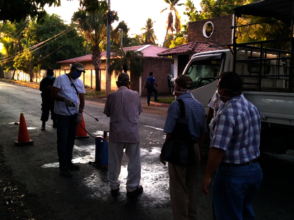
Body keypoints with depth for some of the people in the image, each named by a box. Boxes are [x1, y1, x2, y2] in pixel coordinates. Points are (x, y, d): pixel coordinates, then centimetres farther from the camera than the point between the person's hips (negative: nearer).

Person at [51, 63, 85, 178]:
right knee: (62, 140, -2)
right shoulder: (61, 79, -10)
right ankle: (63, 166, 7)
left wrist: (80, 113, -4)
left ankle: (68, 162, 27)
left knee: (71, 139, 13)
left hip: (74, 114, 6)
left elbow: (82, 99, 8)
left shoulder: (79, 82, 8)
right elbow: (53, 94, -13)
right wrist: (64, 100, -29)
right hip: (63, 114, -6)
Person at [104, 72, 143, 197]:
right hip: (132, 133, 0)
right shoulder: (135, 95, -2)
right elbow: (139, 111, 9)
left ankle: (114, 187, 25)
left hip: (116, 133, 1)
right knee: (134, 161, 12)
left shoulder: (112, 96, -3)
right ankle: (132, 188, 20)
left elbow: (107, 113, 7)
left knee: (114, 161, 14)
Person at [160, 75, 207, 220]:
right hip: (194, 149, 7)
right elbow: (203, 132, 9)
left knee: (178, 188, 6)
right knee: (191, 186, 19)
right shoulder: (199, 105, 4)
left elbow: (170, 132, -17)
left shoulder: (176, 105, -16)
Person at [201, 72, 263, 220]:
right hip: (255, 169, 9)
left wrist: (207, 176, -20)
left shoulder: (227, 113, -24)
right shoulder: (252, 108, 5)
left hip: (233, 173, -8)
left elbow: (218, 149, -28)